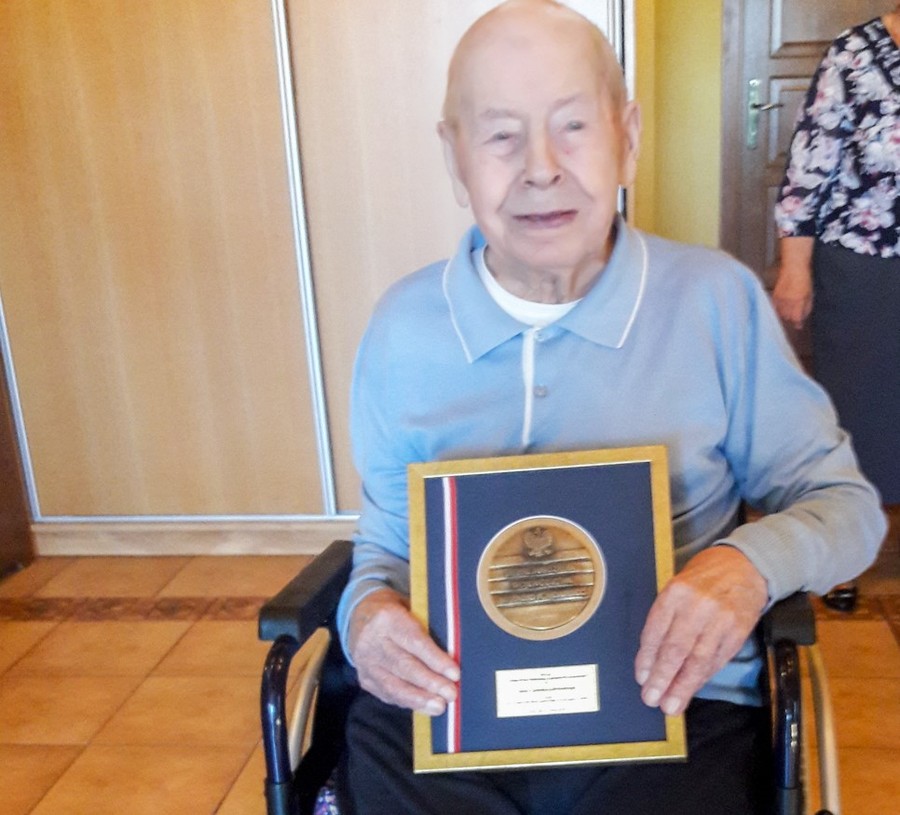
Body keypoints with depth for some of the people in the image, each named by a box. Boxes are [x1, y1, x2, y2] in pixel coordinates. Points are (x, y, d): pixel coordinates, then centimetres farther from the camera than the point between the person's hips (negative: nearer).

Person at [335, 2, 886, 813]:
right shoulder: (403, 326, 6)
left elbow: (843, 502, 6)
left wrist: (754, 562, -16)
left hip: (670, 700, 1)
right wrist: (367, 608, -7)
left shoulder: (718, 299, 0)